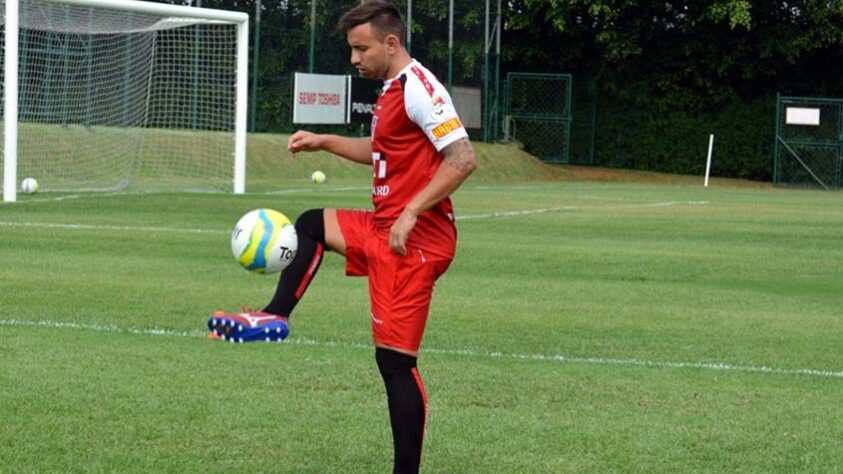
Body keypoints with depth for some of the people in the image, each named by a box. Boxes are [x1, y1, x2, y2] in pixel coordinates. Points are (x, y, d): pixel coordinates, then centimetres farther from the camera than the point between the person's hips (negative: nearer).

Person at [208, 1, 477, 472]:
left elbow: (463, 158, -24)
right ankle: (274, 318, 22)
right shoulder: (392, 89, 14)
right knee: (310, 226, 22)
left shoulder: (418, 88, -16)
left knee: (395, 360, -7)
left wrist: (411, 212, -25)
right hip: (384, 229, 10)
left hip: (413, 240, -10)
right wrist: (324, 142, 23)